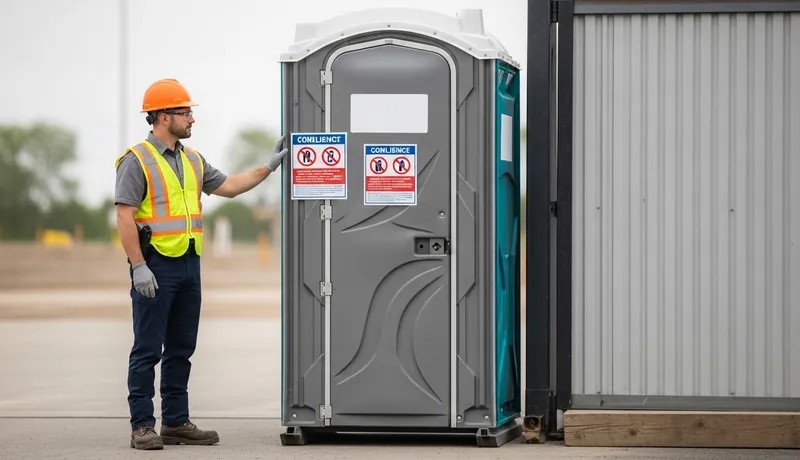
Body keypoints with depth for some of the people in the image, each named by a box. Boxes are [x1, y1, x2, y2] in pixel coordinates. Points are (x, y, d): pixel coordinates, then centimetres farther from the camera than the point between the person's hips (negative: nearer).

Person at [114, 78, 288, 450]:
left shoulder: (192, 159, 14)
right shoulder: (137, 161, -9)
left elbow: (228, 187, 23)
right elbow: (124, 217, -14)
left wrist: (269, 166, 18)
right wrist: (139, 267, -19)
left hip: (189, 265, 8)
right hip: (155, 266, -8)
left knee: (181, 349, 11)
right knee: (147, 350, -4)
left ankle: (176, 422, 17)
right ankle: (142, 426, 0)